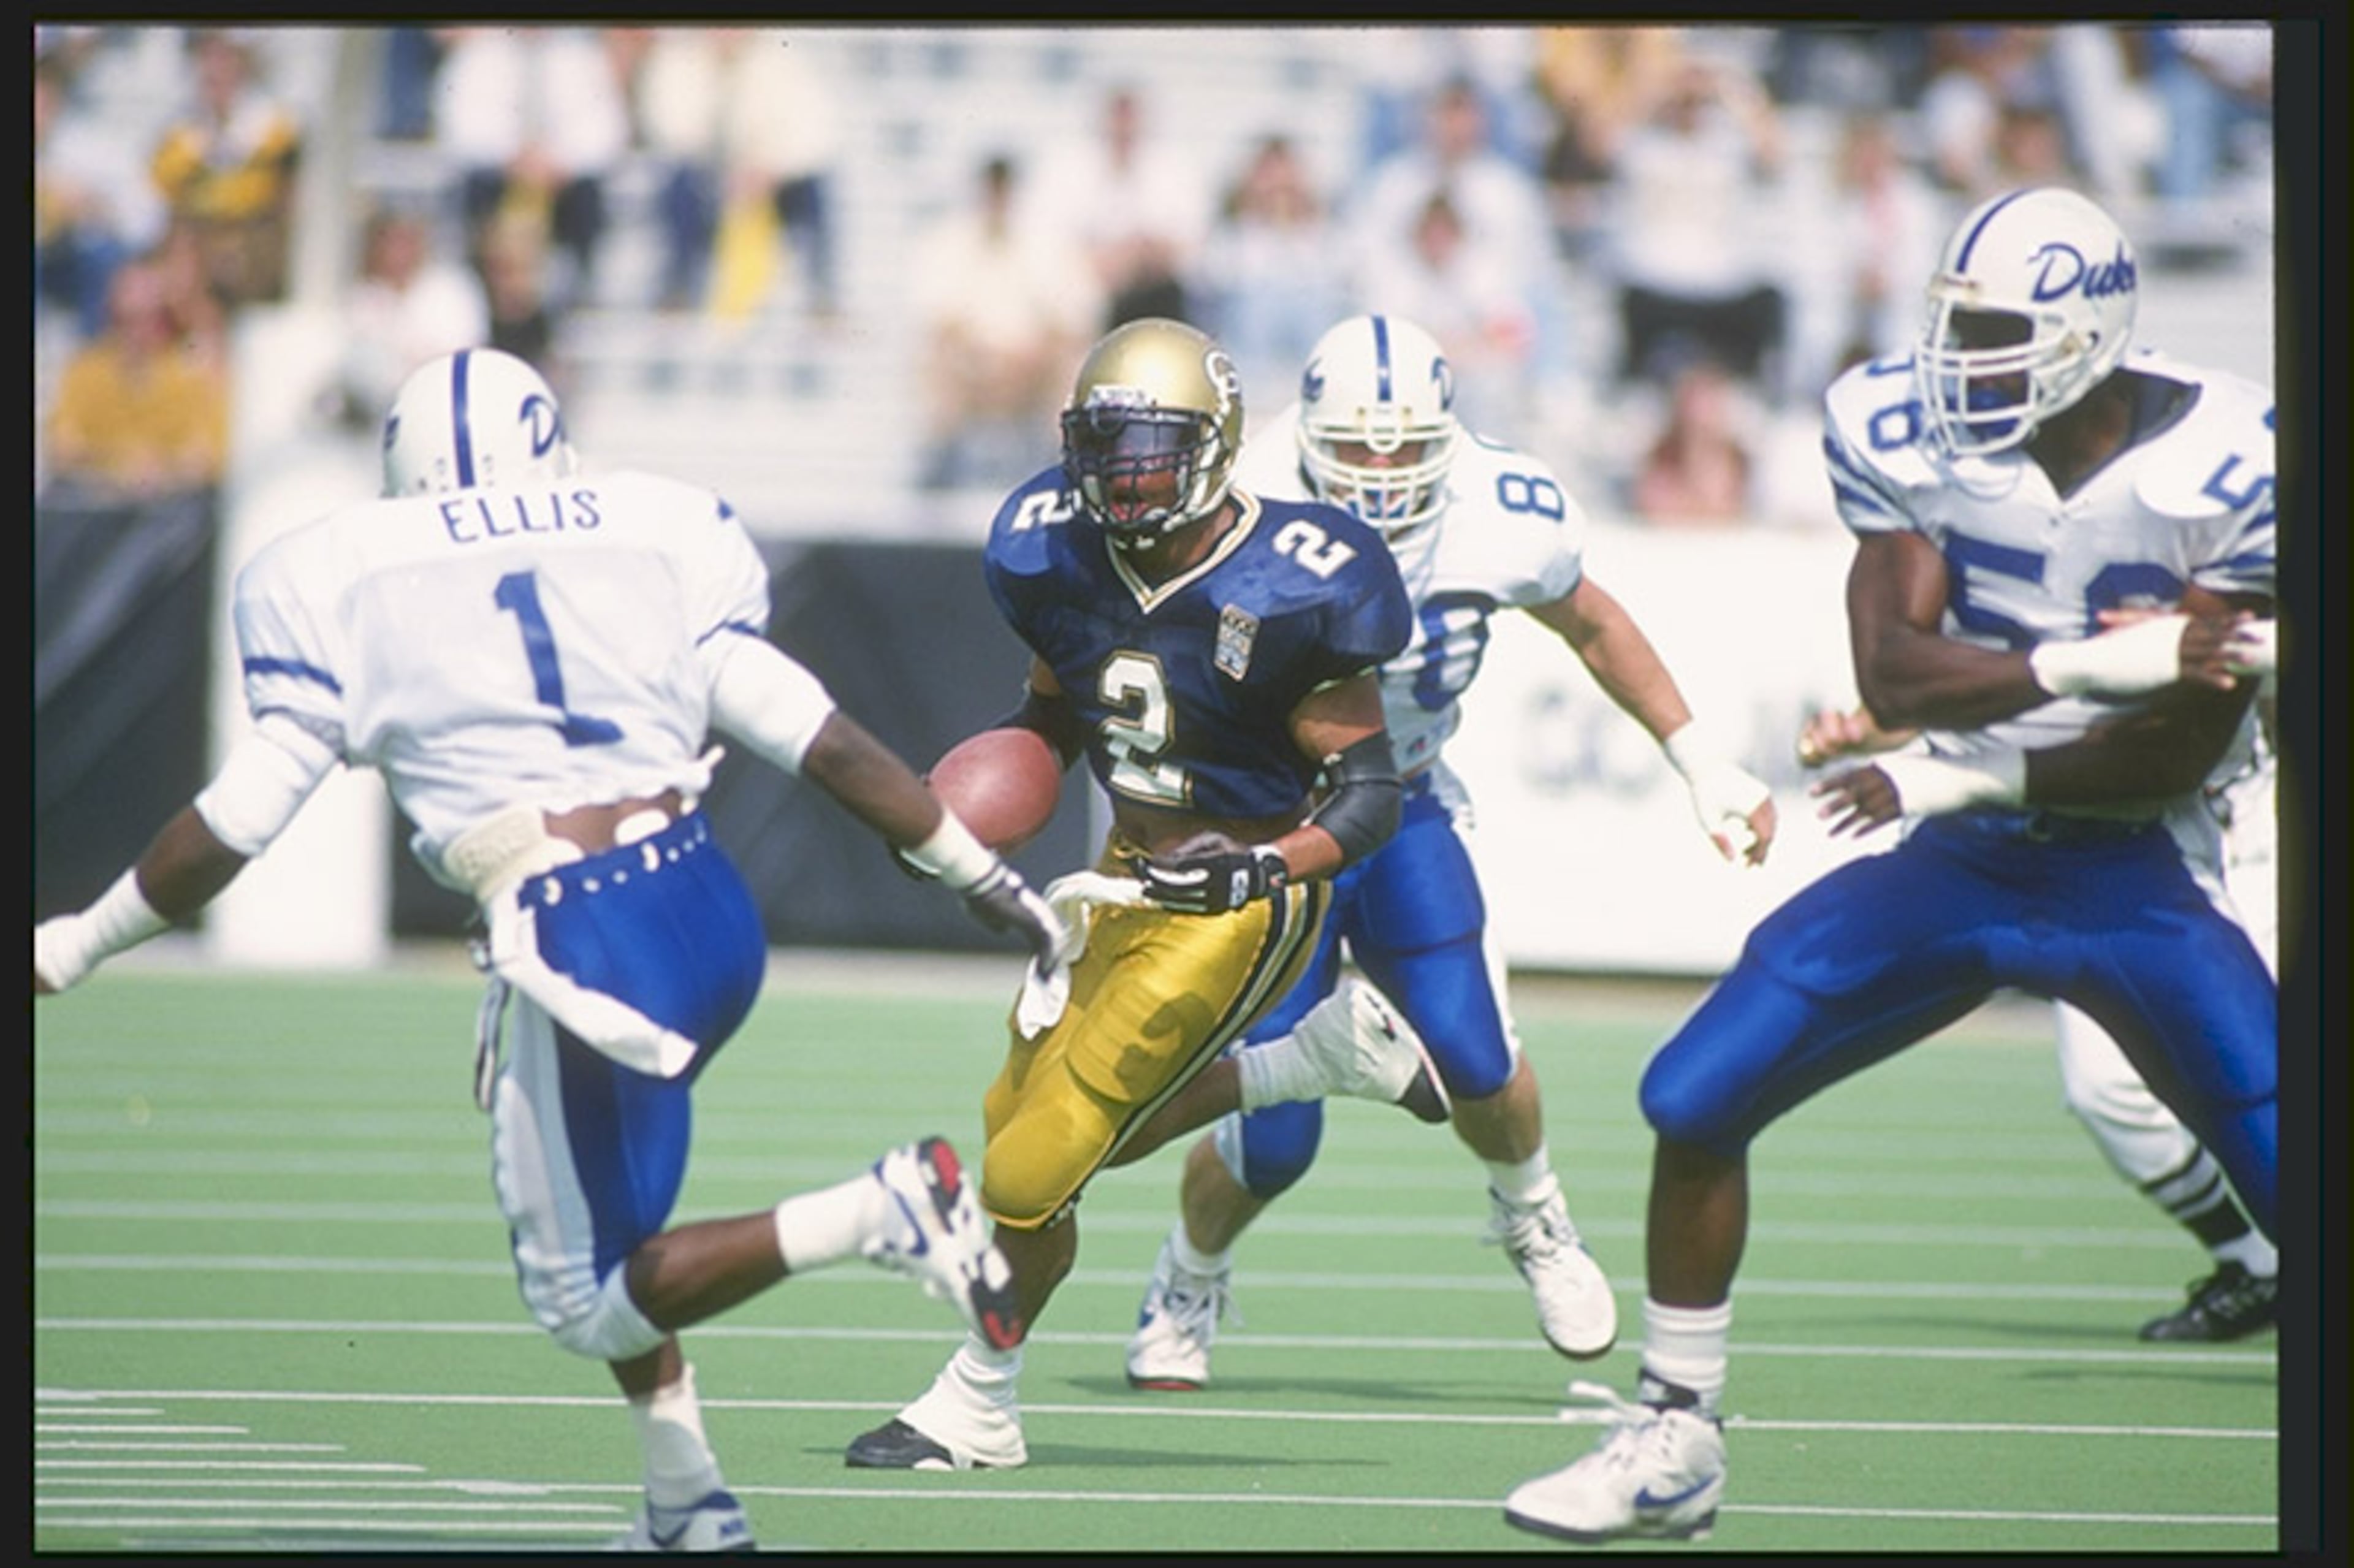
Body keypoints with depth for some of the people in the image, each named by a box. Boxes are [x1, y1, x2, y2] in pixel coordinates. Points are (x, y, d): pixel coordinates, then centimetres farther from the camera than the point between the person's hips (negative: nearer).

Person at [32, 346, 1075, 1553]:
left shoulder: (337, 583, 4)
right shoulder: (655, 536, 11)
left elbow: (238, 819, 4)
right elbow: (819, 739, 7)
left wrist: (69, 950, 18)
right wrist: (984, 877, 17)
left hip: (576, 942, -5)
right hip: (712, 908, 5)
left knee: (591, 1300, 7)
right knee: (582, 1204, 28)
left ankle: (882, 1214, -15)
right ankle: (683, 1502, 19)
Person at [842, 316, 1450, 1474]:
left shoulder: (1284, 594, -22)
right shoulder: (1065, 558, -4)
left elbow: (1368, 792, -17)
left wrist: (1258, 868, -33)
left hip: (1237, 906, -8)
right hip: (1130, 878, 8)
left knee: (1032, 1171, -7)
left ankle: (978, 1408, 15)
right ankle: (1334, 1050, 30)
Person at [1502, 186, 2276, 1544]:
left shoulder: (2221, 467, -17)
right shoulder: (1910, 438, -7)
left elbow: (2177, 754, -16)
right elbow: (1894, 670, -17)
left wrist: (1963, 779, -20)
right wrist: (2092, 665, -31)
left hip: (2136, 877, -3)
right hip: (1958, 866, 3)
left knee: (2290, 1177, -15)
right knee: (1696, 1099, -3)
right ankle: (1676, 1442, 13)